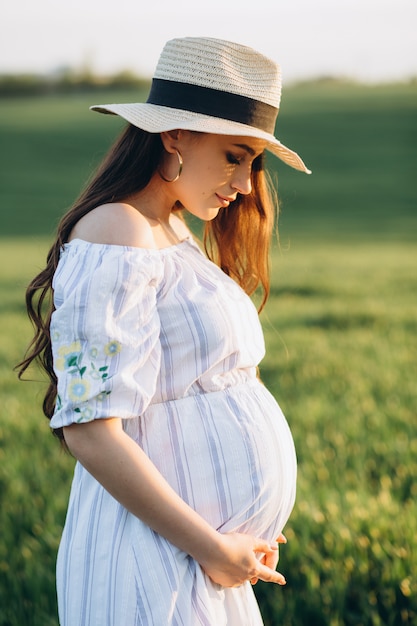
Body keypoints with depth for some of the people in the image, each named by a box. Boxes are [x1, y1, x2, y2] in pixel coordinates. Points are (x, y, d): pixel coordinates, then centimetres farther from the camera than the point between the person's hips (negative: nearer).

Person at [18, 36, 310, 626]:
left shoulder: (177, 234, 13)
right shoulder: (116, 235, -17)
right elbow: (90, 432, -22)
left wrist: (242, 540, 8)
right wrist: (212, 549, -18)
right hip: (156, 570, -9)